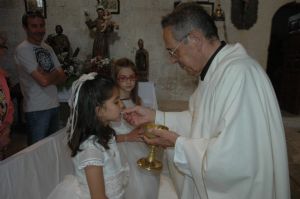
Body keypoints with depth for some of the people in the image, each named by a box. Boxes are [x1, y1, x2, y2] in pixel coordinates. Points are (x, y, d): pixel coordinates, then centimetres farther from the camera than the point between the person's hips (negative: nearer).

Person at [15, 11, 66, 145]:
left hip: (54, 105, 6)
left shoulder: (48, 48, 10)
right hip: (36, 109, -6)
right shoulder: (22, 49, -11)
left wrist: (47, 76, -12)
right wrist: (55, 73, -1)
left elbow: (62, 77, 5)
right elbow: (43, 81, -20)